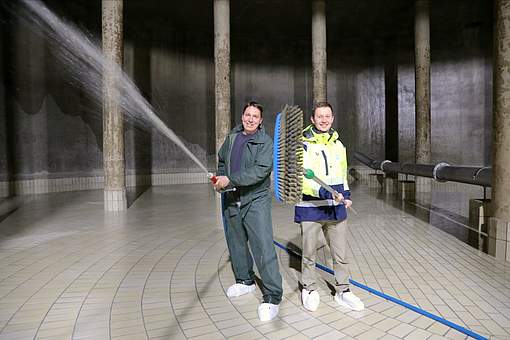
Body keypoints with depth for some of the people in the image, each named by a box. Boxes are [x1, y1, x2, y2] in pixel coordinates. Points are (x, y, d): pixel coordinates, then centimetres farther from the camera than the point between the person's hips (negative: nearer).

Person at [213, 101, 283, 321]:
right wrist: (220, 178, 3)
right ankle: (245, 281, 37)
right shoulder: (231, 137, 10)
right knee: (236, 243, 17)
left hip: (256, 200, -6)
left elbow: (261, 170, -23)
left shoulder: (266, 142, -10)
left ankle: (272, 296, -1)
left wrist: (230, 179, -26)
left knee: (263, 247, -10)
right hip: (231, 199, 7)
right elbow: (221, 160, 23)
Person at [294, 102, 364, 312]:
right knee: (309, 254, 11)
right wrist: (323, 192, -28)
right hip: (310, 209, -5)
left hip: (336, 208, 5)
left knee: (341, 254, 13)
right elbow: (300, 178, -17)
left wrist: (346, 195, 10)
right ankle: (309, 289, 31)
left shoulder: (338, 145, 13)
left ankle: (343, 291, 31)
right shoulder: (303, 145, -7)